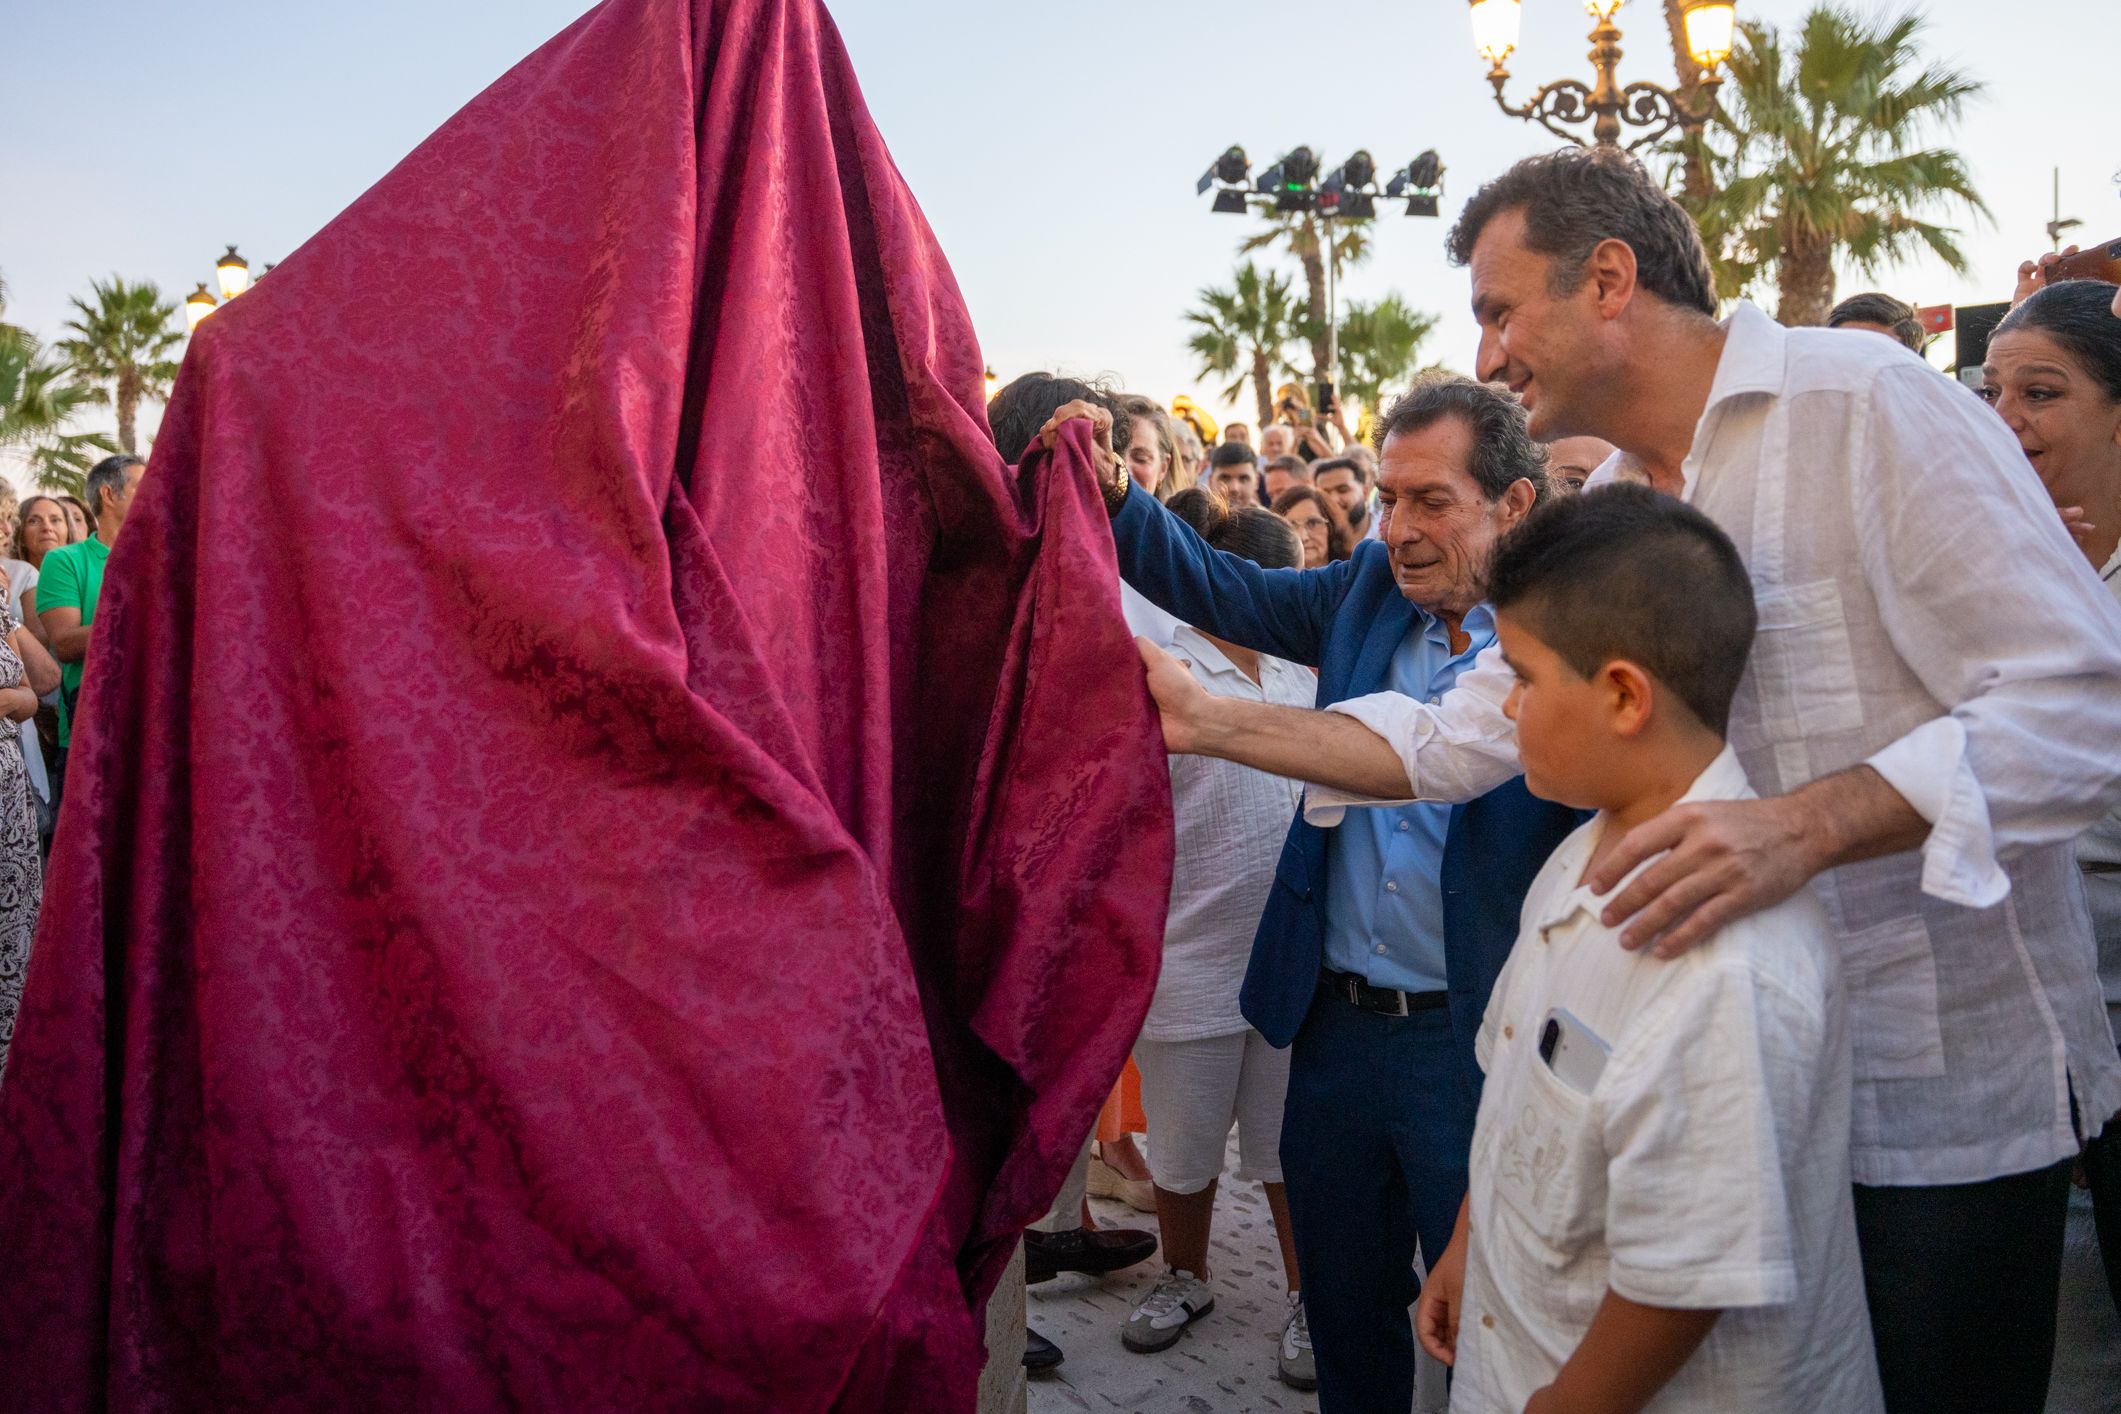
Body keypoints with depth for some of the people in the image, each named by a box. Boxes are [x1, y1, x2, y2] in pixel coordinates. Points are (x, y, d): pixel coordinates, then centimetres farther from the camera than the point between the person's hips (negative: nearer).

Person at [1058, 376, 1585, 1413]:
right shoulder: (1370, 589, 5)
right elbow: (1219, 589, 6)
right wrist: (1110, 494, -9)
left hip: (1475, 1045, -5)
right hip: (1335, 1026, 5)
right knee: (1346, 1321, 22)